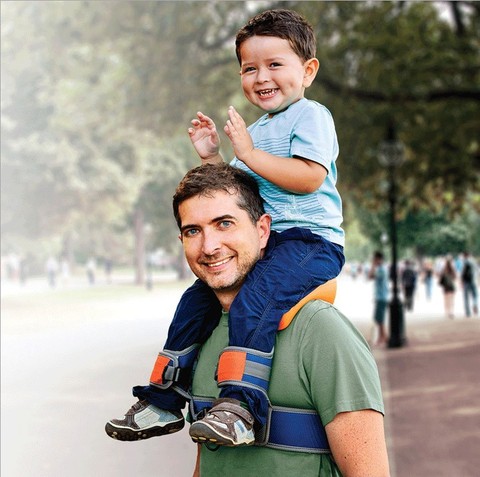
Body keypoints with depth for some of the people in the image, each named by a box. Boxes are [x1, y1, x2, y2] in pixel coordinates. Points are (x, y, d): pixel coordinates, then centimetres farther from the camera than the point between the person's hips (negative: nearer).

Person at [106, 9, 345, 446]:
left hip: (311, 241, -9)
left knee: (253, 303, -33)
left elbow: (308, 178, -20)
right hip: (259, 243, 9)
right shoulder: (256, 130, 21)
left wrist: (249, 153, -16)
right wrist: (211, 158, 11)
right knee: (196, 300, 4)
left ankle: (242, 410, -38)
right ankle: (162, 400, 13)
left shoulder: (310, 115, -5)